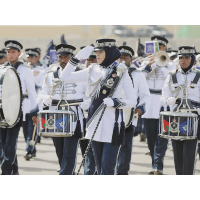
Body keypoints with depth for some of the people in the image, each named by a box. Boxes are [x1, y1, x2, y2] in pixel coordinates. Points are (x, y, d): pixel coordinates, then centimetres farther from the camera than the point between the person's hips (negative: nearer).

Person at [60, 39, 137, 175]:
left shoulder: (121, 72, -3)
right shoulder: (93, 71, 10)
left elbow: (132, 101, -4)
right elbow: (65, 77, 12)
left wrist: (115, 102, -21)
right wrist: (77, 58, 2)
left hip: (112, 125, -5)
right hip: (95, 125, 5)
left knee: (107, 168, -9)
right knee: (100, 167, 10)